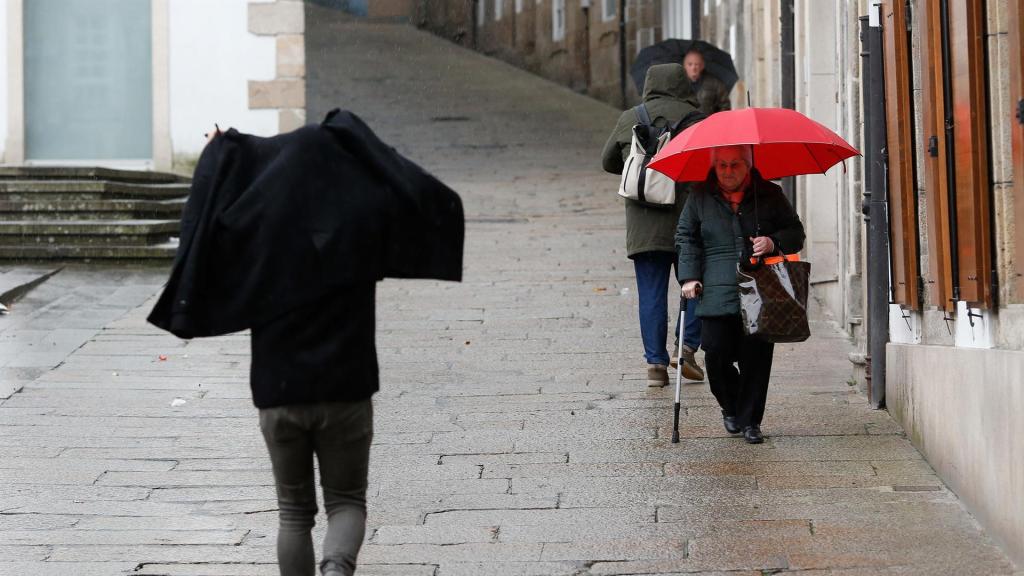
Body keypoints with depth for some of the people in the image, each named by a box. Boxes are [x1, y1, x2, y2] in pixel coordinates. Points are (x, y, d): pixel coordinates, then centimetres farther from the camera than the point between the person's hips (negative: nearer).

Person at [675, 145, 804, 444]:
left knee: (756, 357, -4)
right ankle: (730, 408, 22)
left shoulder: (769, 195, 7)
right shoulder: (700, 197, 9)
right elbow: (686, 238, 15)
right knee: (717, 355, -5)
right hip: (717, 294, 0)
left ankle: (749, 420, 8)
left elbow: (796, 233, 12)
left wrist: (774, 242, -10)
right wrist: (689, 276, 3)